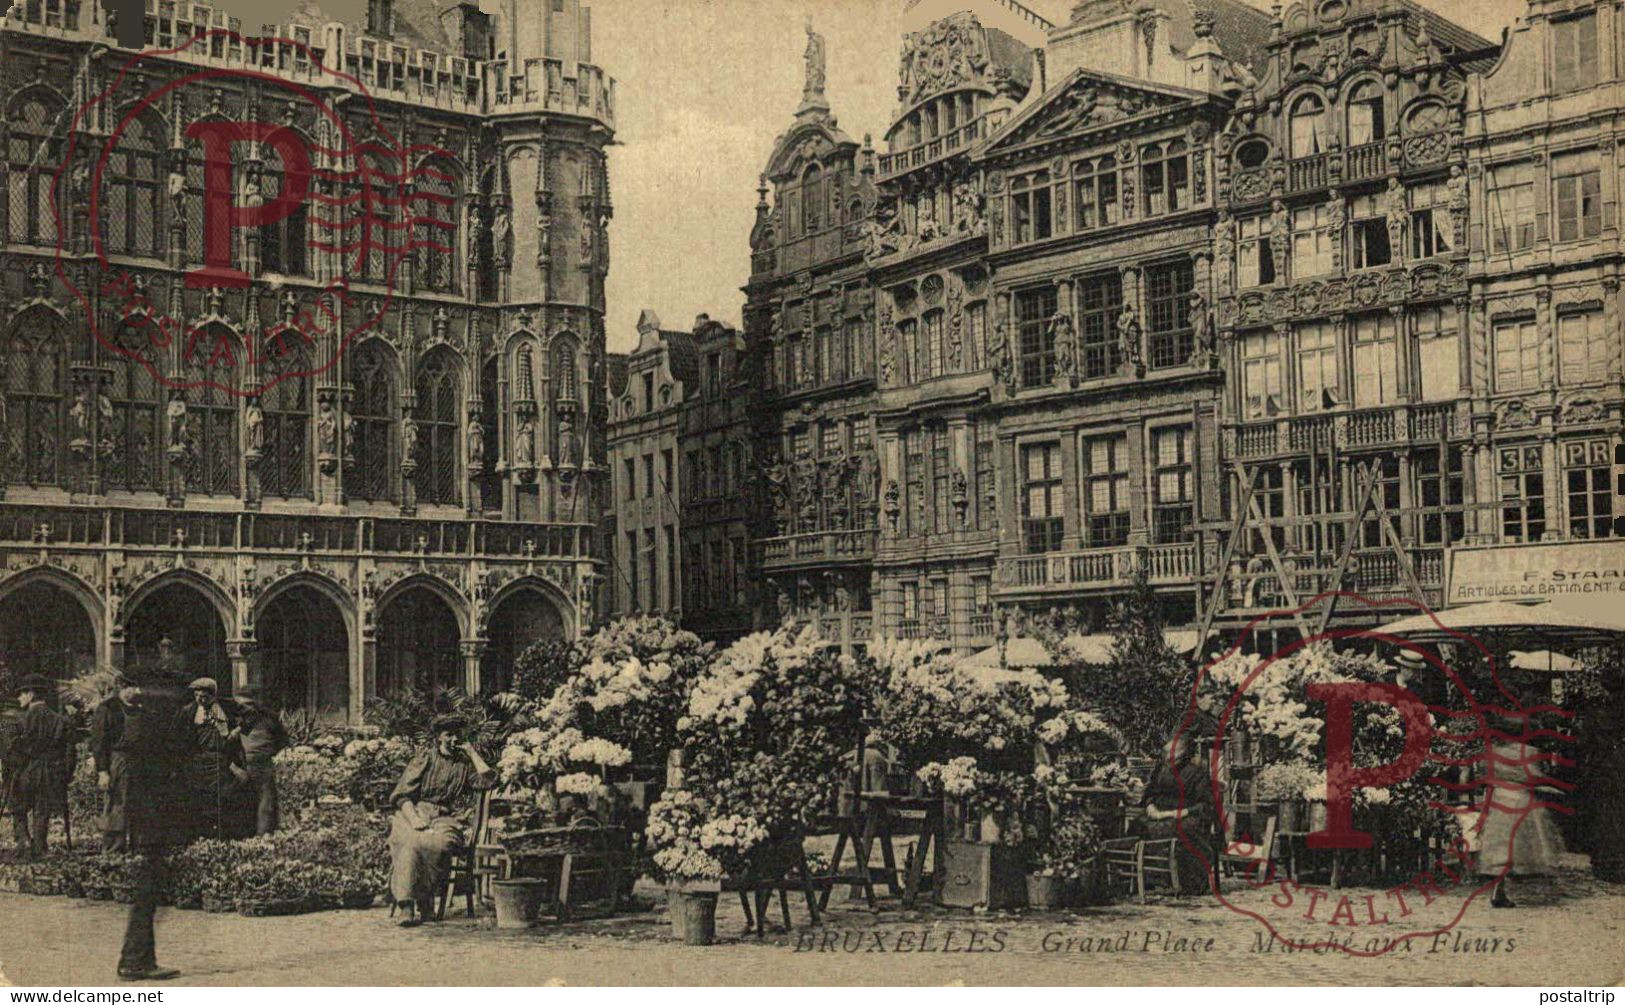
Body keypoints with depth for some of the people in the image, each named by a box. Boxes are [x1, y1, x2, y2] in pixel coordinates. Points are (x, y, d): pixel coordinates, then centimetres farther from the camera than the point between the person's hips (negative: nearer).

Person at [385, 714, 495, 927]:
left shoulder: (465, 764, 20)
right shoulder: (424, 760, 16)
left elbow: (489, 781, 1)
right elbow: (401, 795, 8)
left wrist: (472, 752, 6)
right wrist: (413, 818, -10)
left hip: (448, 820, 0)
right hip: (418, 814, 0)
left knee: (435, 844, -35)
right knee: (410, 843, -35)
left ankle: (422, 903, -27)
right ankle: (407, 906, -37)